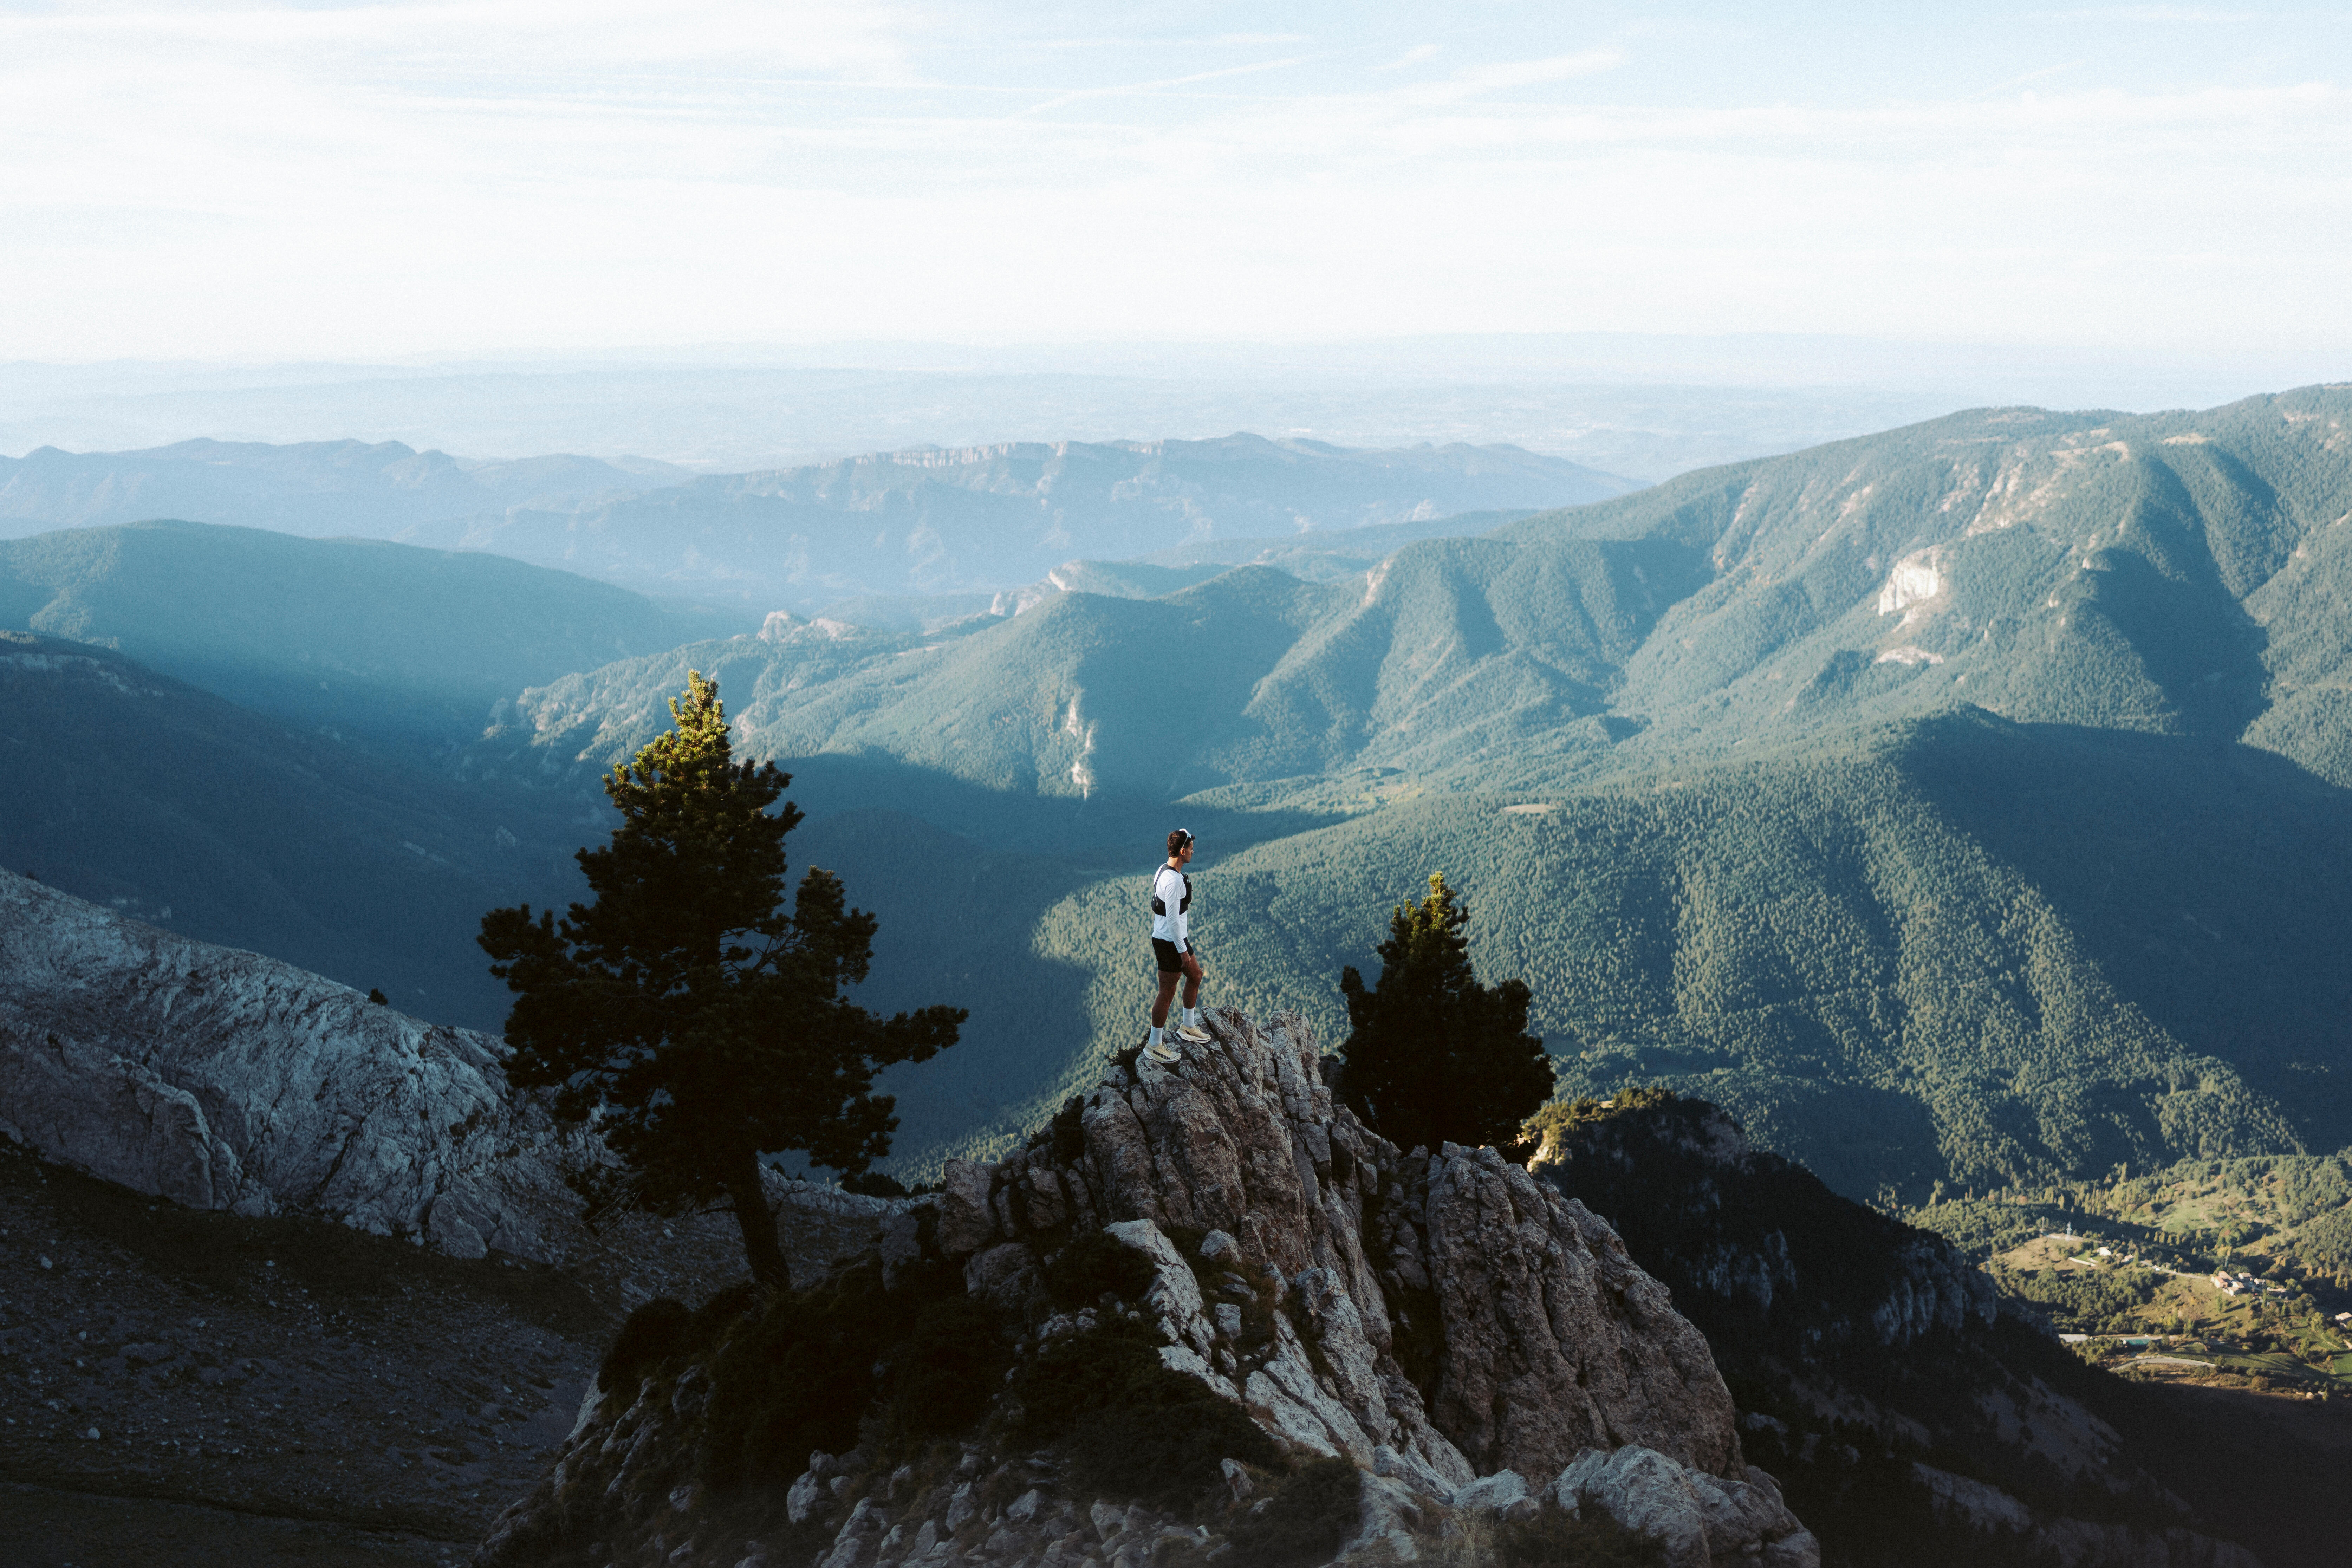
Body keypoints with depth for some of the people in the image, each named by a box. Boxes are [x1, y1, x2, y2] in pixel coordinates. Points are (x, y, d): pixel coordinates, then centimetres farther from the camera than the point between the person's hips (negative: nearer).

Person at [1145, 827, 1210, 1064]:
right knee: (1167, 993, 0)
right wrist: (1183, 951, -20)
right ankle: (1154, 1045, 11)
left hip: (1177, 939, 11)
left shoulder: (1162, 872, 6)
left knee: (1195, 976, 24)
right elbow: (1172, 920, -26)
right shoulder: (1173, 881, -26)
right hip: (1170, 944, -10)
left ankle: (1188, 1027, 38)